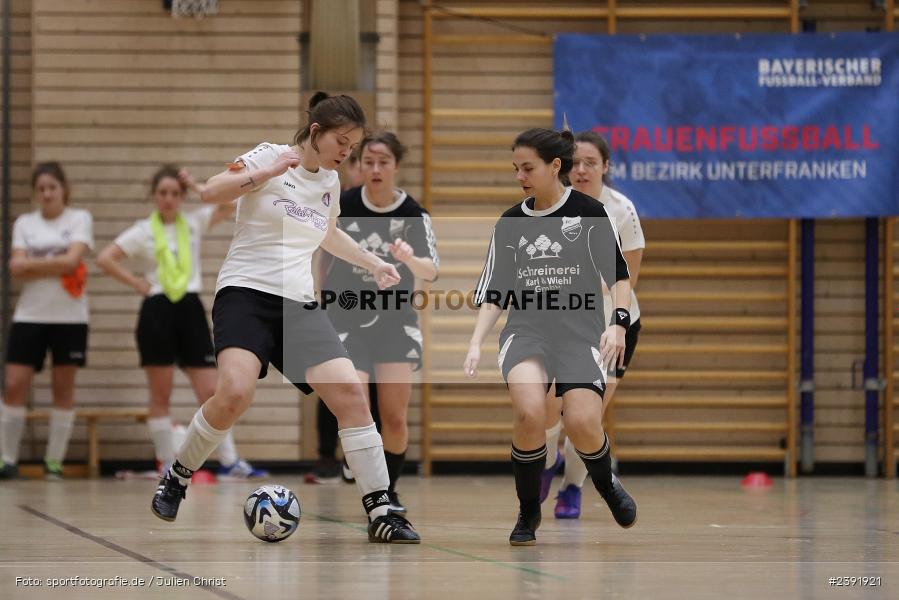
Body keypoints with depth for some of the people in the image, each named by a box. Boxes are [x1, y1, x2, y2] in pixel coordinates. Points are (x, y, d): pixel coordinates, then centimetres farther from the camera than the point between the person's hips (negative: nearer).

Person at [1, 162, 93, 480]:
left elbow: (72, 260, -14)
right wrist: (56, 265, -14)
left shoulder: (79, 219, 1)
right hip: (29, 315, 2)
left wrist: (31, 264, -10)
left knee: (63, 387, 2)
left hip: (69, 318, -2)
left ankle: (54, 461, 9)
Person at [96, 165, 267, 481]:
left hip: (191, 309, 2)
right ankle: (167, 463, 9)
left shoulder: (193, 223, 8)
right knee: (160, 396, 2)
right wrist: (137, 283, -6)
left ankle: (230, 462, -2)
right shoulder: (143, 231, 1)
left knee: (210, 391, -2)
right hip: (158, 311, -2)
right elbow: (105, 258, -5)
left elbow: (230, 206, -3)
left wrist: (197, 186, -4)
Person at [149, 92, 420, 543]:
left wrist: (373, 263, 31)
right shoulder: (270, 156, -4)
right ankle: (177, 479, -2)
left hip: (299, 303, 6)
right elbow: (211, 193, -16)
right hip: (245, 291, -6)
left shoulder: (330, 182, 16)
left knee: (349, 391, -13)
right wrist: (265, 173, -25)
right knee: (235, 393, -28)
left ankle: (380, 514, -9)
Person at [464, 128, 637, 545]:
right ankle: (528, 512, -7)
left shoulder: (588, 213, 0)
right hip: (526, 328, 2)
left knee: (582, 423, -20)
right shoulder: (510, 224, 11)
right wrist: (476, 344, 0)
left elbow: (619, 275, 3)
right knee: (528, 411, -28)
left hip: (579, 328, -2)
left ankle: (606, 484, 17)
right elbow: (495, 295, 13)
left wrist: (618, 324, -12)